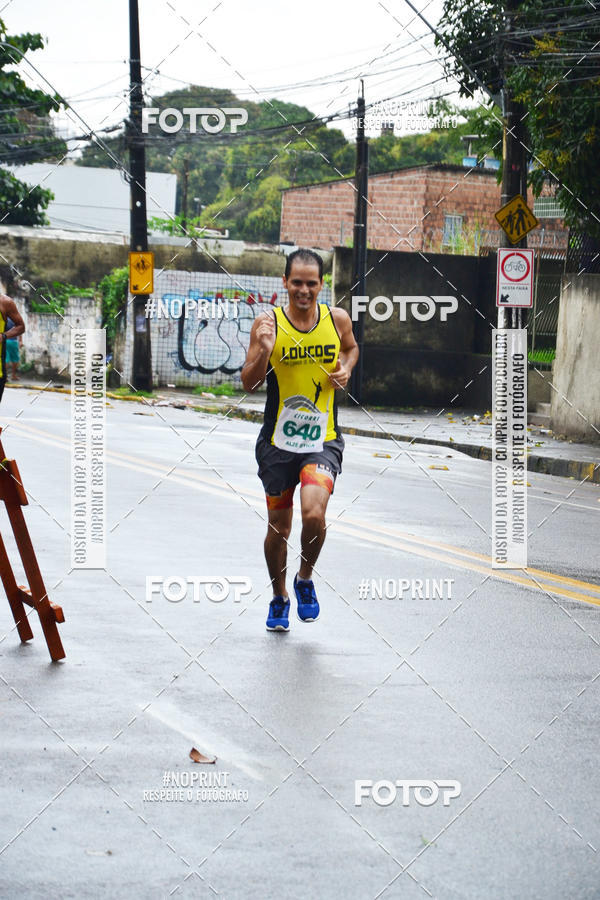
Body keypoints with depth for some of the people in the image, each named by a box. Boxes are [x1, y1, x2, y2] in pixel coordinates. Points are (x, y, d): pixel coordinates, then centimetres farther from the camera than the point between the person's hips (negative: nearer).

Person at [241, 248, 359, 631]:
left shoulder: (337, 319, -1)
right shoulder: (268, 322, -8)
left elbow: (351, 347, 22)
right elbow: (249, 383, -8)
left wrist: (347, 369, 1)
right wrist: (263, 351, -26)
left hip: (323, 441, 0)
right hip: (278, 441, 0)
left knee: (314, 513, -22)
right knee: (279, 527, 10)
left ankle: (305, 579, 7)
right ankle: (279, 599, 35)